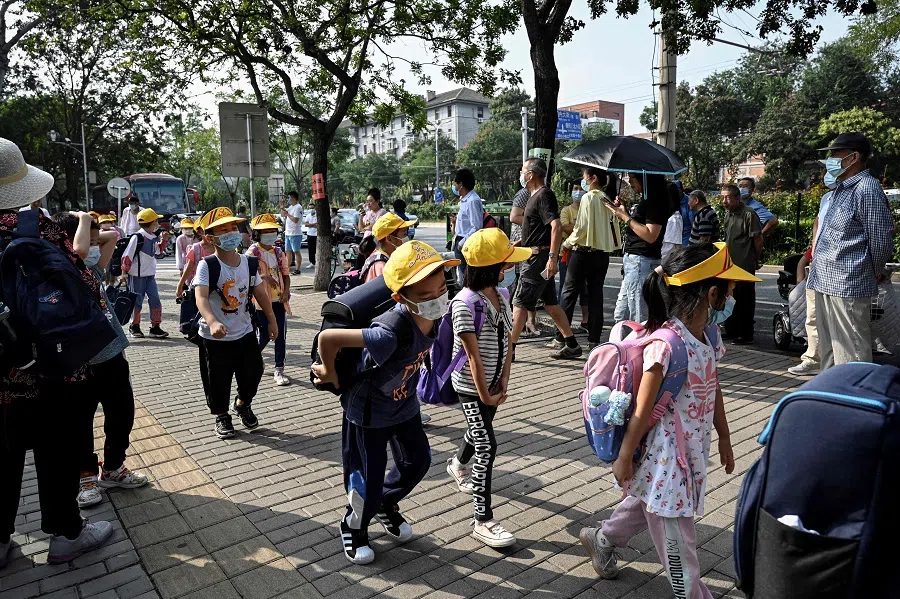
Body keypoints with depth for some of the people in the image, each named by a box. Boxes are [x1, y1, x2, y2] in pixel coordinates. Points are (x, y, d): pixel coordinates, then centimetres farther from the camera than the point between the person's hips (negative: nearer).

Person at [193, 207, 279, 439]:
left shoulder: (248, 263, -1)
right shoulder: (207, 265, -18)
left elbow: (261, 293, 9)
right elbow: (201, 298, -32)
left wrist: (272, 321, 14)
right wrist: (213, 322, -49)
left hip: (245, 332, 5)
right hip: (216, 337, -5)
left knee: (253, 372, 14)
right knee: (219, 380, 7)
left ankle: (243, 405, 43)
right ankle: (222, 416, 32)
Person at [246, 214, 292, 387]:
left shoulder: (278, 252, 9)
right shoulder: (252, 252, -7)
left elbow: (286, 274, 13)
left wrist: (286, 292, -3)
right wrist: (264, 277, -32)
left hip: (278, 300, 5)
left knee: (281, 335, 3)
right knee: (264, 336, 1)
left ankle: (279, 370, 11)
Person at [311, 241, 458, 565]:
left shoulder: (437, 316, -18)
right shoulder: (391, 333, -42)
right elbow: (327, 337, -40)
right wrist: (330, 375, -22)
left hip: (404, 404, 7)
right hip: (368, 410, -7)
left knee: (418, 461, 20)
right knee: (367, 481, 7)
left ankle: (386, 505, 49)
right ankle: (353, 527, 41)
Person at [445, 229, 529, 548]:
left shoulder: (500, 297, 0)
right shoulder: (465, 305, -24)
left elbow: (507, 343, 2)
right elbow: (474, 356, -21)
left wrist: (503, 383, -4)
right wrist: (484, 394, -16)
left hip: (493, 383, 8)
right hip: (471, 387, -7)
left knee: (480, 430, 25)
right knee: (487, 447, -8)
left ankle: (458, 464, 58)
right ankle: (483, 521, 3)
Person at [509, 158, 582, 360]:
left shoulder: (543, 195, -14)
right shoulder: (536, 195, 17)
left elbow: (556, 226, -26)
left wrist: (552, 257, -31)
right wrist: (519, 244, 28)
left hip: (539, 258, -10)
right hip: (535, 255, 10)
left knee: (520, 303, -6)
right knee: (550, 303, 13)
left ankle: (509, 348, 0)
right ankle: (572, 345, 19)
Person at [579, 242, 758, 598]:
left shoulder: (708, 336, -1)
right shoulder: (666, 344, -28)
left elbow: (714, 391, 13)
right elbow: (642, 410, -22)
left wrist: (724, 439, 20)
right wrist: (625, 457, -14)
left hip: (692, 447, 9)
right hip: (664, 452, -9)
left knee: (650, 502, 27)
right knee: (675, 530, 9)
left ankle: (601, 539, 50)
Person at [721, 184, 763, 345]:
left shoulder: (748, 214, -16)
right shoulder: (728, 214, 10)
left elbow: (758, 239, -13)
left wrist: (756, 260, -4)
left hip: (745, 266, -9)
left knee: (745, 300, -1)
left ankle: (746, 335, 8)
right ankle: (731, 330, 30)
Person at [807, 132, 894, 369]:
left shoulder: (867, 188, -12)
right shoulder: (841, 189, 17)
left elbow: (881, 239, -11)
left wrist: (875, 274, 1)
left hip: (848, 286, -10)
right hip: (826, 283, 10)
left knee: (851, 354, -4)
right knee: (828, 349, 18)